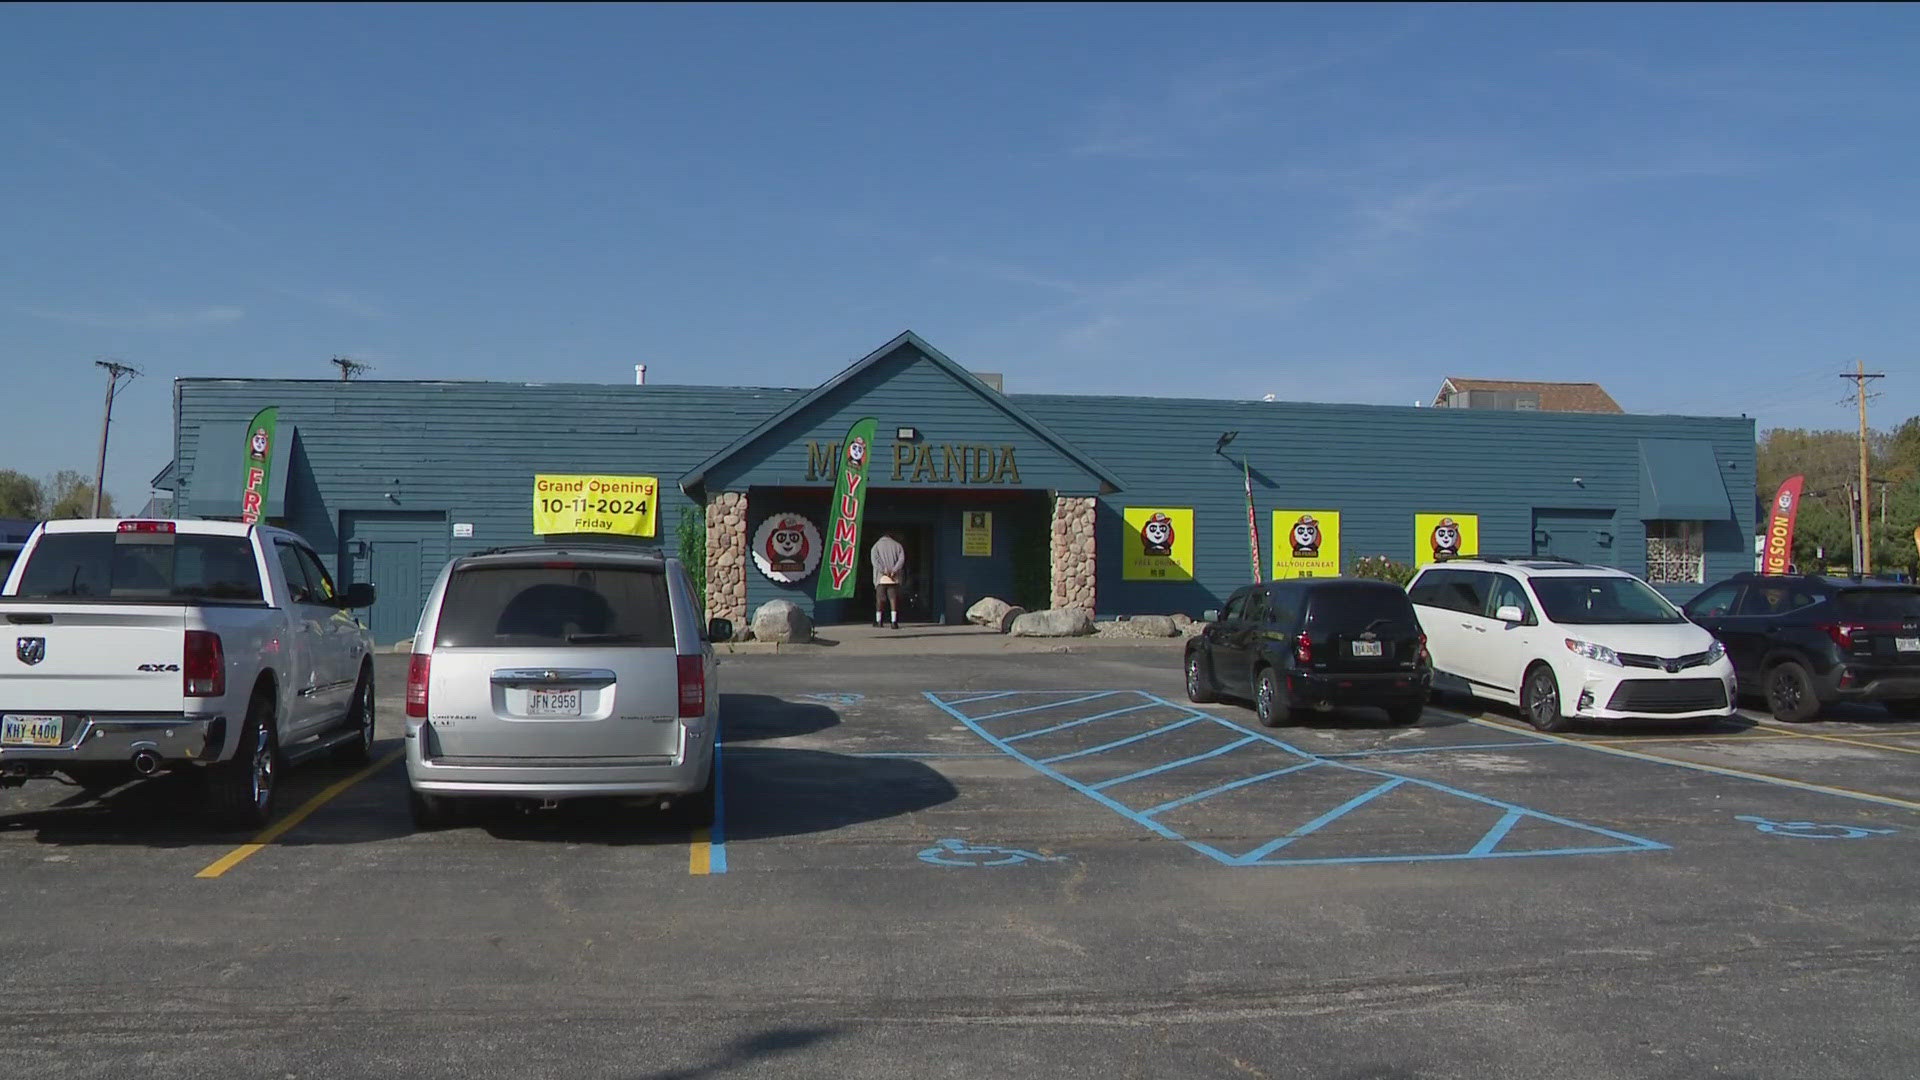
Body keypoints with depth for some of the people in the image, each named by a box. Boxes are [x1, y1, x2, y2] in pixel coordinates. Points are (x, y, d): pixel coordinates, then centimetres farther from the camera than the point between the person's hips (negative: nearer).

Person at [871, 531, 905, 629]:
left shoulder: (876, 546, 9)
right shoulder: (897, 545, 11)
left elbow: (875, 560, -7)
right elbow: (901, 559, -3)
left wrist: (884, 571, -13)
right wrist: (894, 571, -11)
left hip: (881, 577, 0)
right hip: (894, 578, 0)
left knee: (880, 599, 10)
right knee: (893, 599, -1)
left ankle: (878, 621, 16)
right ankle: (894, 621, -10)